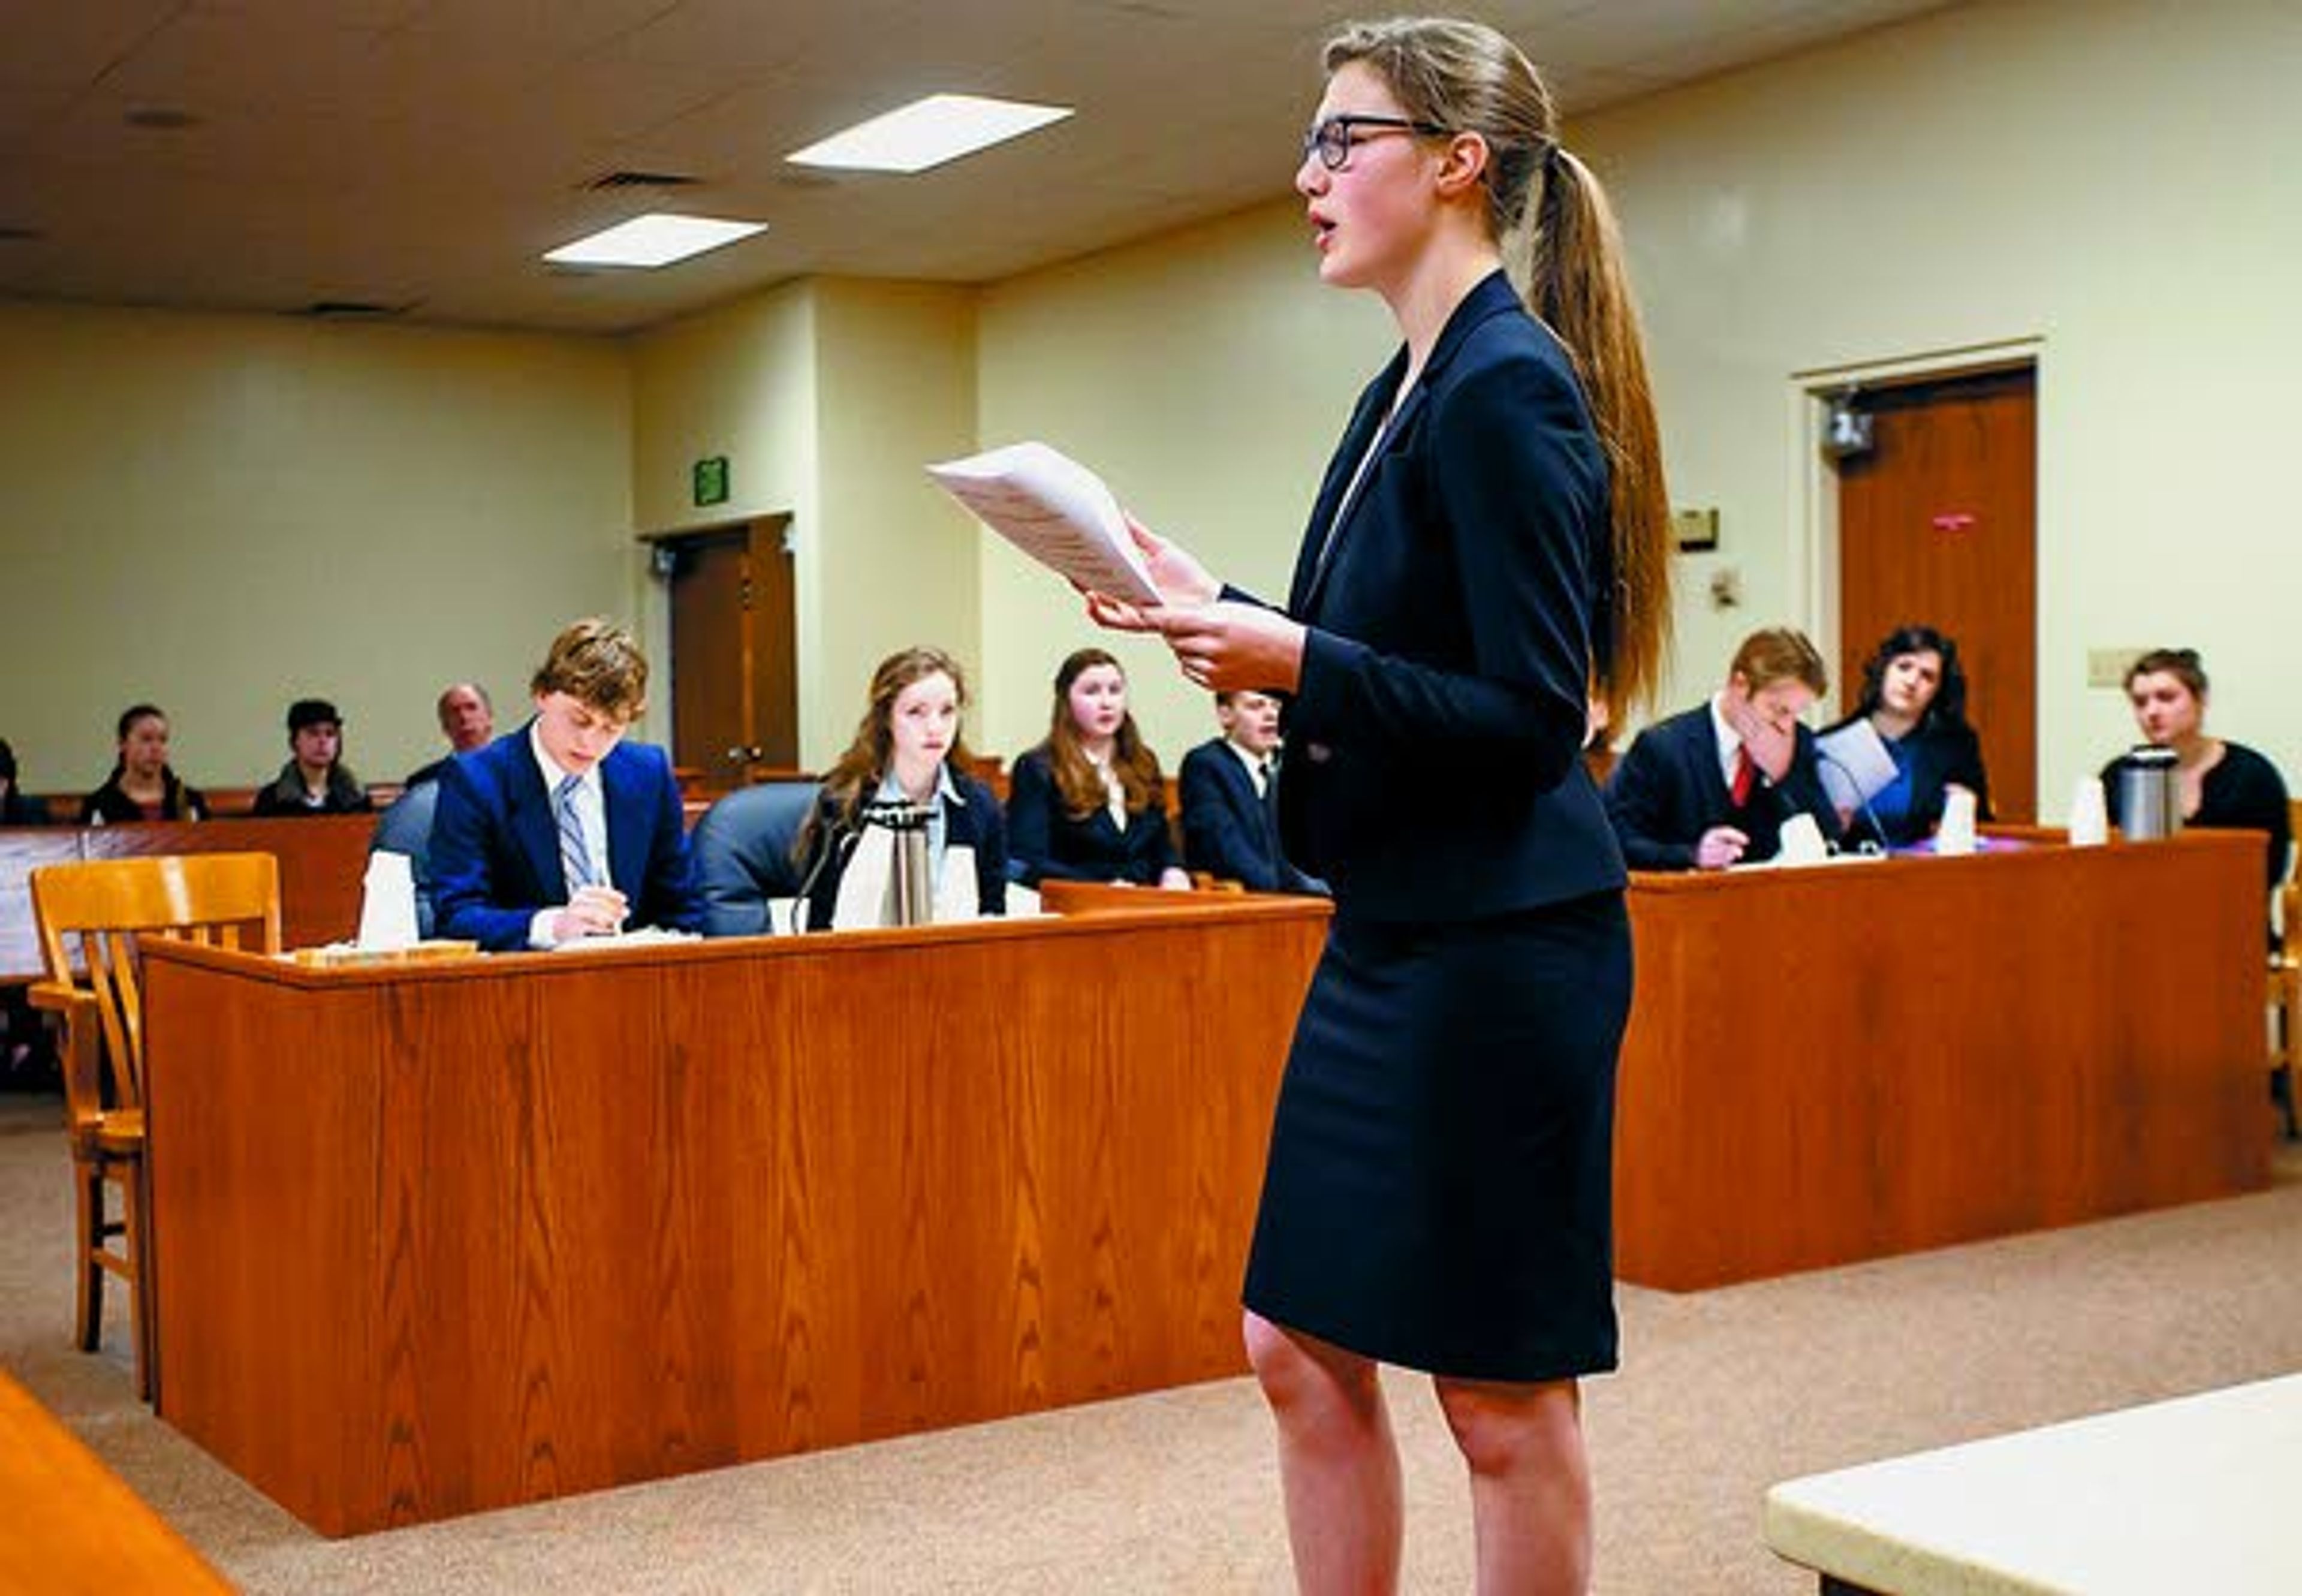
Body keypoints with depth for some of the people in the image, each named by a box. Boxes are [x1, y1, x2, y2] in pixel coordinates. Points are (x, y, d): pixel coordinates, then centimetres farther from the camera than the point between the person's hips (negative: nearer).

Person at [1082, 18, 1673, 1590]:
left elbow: (1531, 719, -19)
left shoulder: (1507, 388, -15)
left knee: (1503, 1395, 4)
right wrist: (1217, 610, 13)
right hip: (1389, 933, 10)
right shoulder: (1407, 390, 14)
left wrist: (1296, 664, -26)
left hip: (1499, 947, -10)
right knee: (1302, 1350, 15)